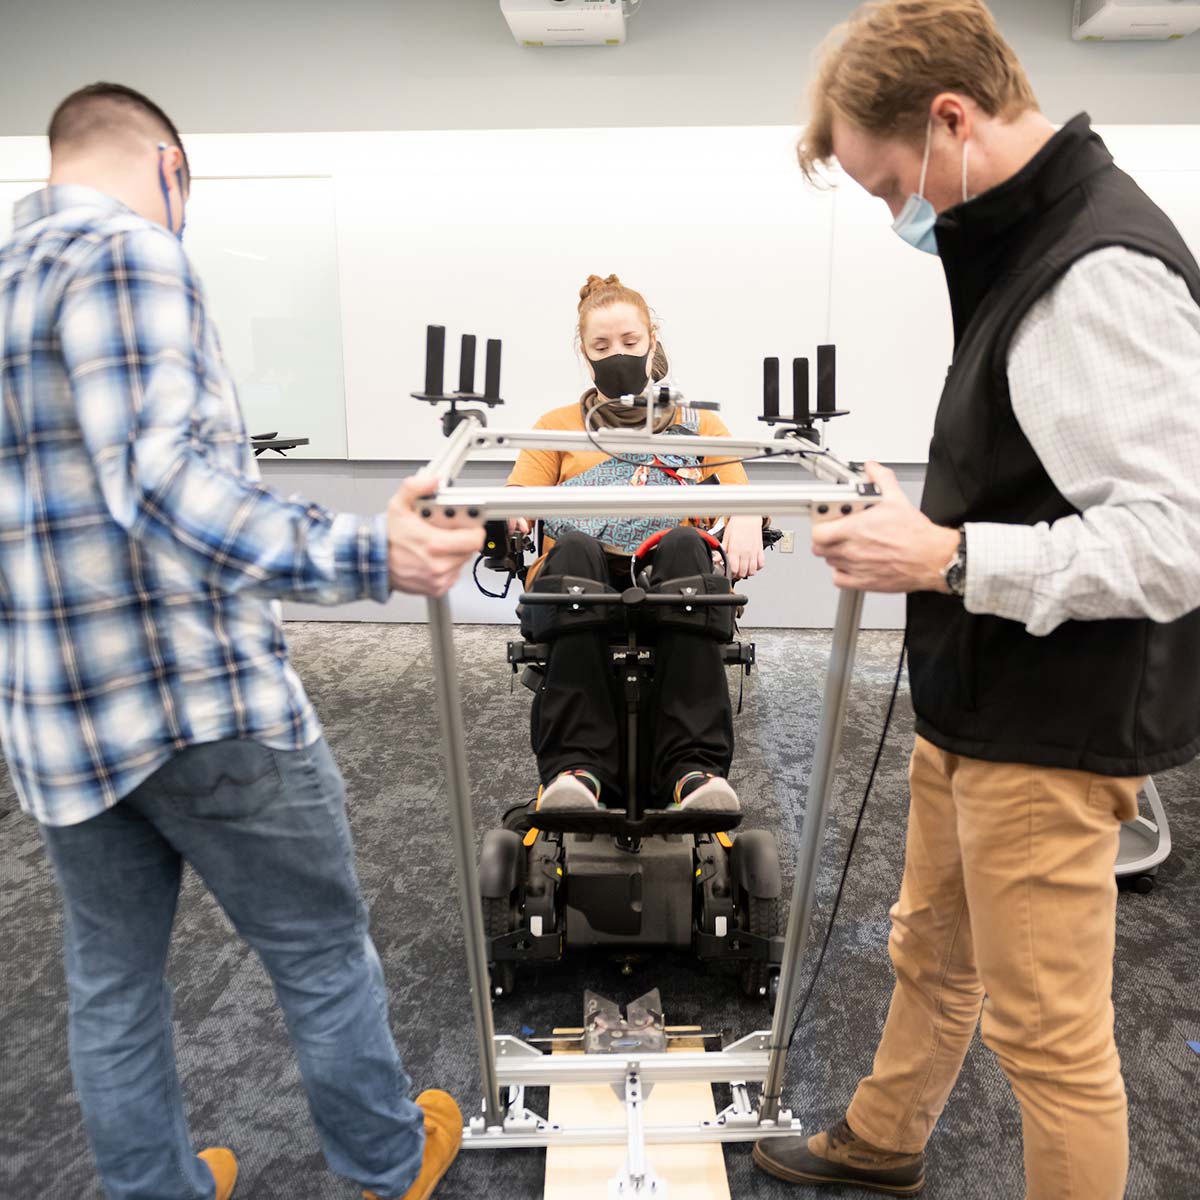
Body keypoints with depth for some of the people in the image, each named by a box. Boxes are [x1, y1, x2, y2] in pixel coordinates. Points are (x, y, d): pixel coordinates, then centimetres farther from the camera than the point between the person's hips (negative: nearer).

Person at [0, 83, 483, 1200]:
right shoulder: (124, 249, -11)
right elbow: (158, 471, -26)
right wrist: (361, 554, -33)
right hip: (197, 699, -8)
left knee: (109, 982, 19)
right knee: (322, 951, 12)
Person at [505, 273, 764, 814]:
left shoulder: (699, 425, 29)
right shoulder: (557, 425, 30)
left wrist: (746, 522, -13)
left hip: (671, 584, 0)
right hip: (578, 579, 0)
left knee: (684, 542, -36)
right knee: (574, 547, -36)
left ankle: (694, 770, -45)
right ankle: (577, 767, -45)